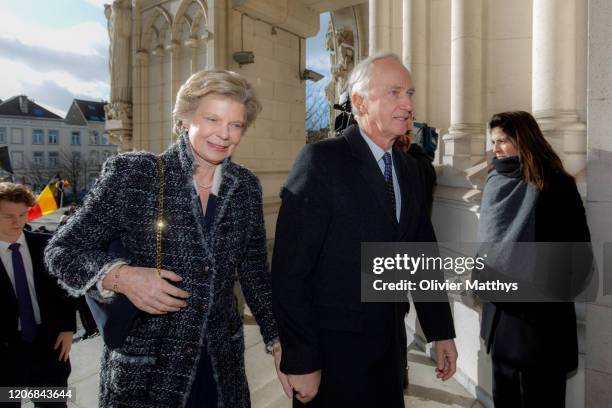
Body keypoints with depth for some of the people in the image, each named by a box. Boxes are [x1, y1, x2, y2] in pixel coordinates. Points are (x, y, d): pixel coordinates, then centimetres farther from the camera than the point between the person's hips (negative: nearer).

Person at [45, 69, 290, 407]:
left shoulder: (246, 186, -1)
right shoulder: (131, 173, -12)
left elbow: (254, 270, 7)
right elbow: (63, 250, -6)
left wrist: (277, 339, 1)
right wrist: (119, 276, -24)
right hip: (144, 373, -3)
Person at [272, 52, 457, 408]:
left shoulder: (409, 169, 7)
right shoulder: (321, 160, -16)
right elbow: (289, 269, -19)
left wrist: (442, 332, 12)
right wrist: (300, 361, -18)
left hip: (391, 346, 7)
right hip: (334, 352, -6)